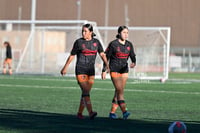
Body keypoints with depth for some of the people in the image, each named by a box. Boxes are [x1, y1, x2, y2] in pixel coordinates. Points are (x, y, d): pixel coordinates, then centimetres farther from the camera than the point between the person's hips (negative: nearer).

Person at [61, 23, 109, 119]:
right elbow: (71, 56, 7)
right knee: (85, 91, -16)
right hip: (80, 70, -4)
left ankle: (80, 113, 18)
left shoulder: (96, 42, 8)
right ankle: (90, 112, -27)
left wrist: (106, 64, -12)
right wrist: (65, 68, 10)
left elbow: (102, 54, 3)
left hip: (91, 70, 4)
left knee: (86, 93, 7)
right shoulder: (78, 42, -1)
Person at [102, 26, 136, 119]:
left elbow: (133, 56, 4)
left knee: (118, 92, 6)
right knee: (120, 90, -16)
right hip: (114, 70, -5)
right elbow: (106, 57, -2)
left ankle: (112, 112, 14)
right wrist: (104, 70, -2)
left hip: (124, 70, 5)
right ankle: (124, 112, -25)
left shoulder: (129, 45, 6)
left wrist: (133, 63, -20)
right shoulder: (113, 44, -8)